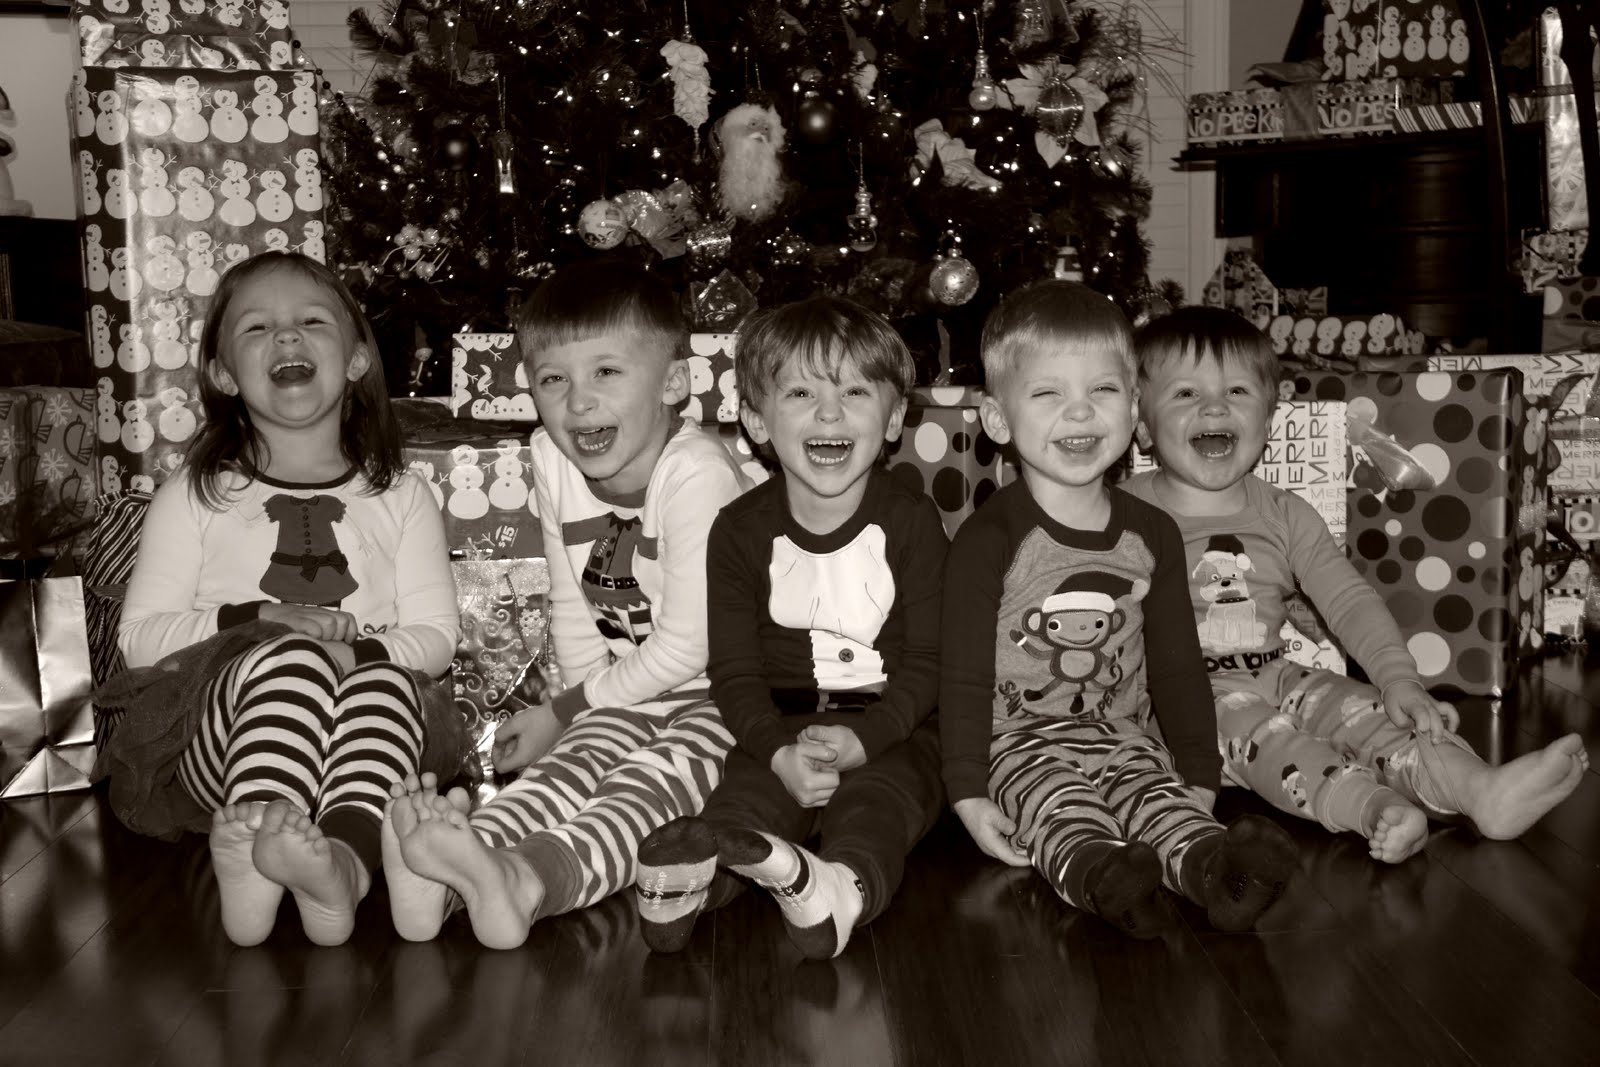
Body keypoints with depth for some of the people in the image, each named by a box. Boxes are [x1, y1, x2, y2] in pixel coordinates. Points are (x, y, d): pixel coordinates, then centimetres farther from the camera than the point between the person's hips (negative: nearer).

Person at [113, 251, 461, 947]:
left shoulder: (399, 499, 17)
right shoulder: (194, 497, 15)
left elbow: (435, 636, 9)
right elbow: (139, 636, 8)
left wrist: (361, 645, -13)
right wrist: (250, 621, -9)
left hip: (366, 732, 1)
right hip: (221, 735, -1)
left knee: (382, 678, -34)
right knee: (292, 659, -34)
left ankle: (344, 857, -58)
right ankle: (255, 841, -55)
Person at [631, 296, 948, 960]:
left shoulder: (912, 523, -2)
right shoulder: (740, 530, 0)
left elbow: (928, 661, -5)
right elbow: (735, 670, -2)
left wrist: (862, 739, -21)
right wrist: (781, 752, -21)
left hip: (891, 730, -1)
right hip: (779, 730, 1)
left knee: (877, 798, -31)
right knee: (748, 787, -28)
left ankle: (844, 884, -59)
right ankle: (696, 878, -55)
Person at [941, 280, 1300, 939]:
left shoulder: (1151, 534, 8)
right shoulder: (988, 539, -8)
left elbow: (1177, 664, 15)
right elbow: (965, 676, -9)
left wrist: (1200, 777, 12)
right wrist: (969, 795, -14)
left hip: (1123, 733, 4)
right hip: (1022, 739, -3)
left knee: (1155, 791, -25)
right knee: (1058, 804, -32)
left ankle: (1208, 863, -51)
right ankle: (1100, 873, -57)